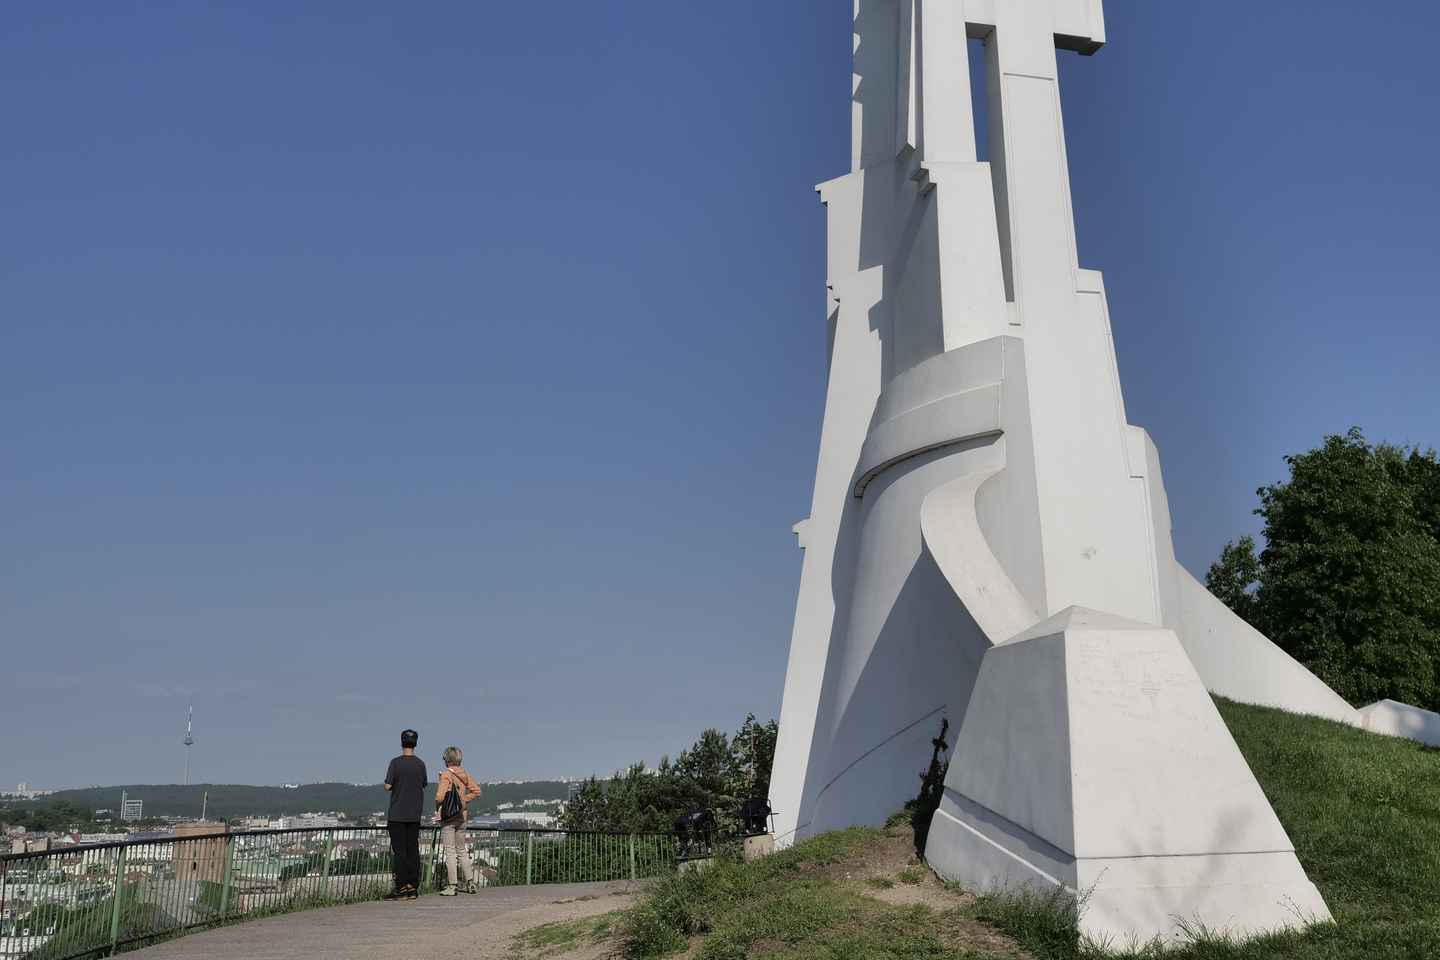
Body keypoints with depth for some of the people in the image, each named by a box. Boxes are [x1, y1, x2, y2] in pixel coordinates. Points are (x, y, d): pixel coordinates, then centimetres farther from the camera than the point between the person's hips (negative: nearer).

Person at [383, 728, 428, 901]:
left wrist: (395, 784, 12)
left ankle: (401, 887, -4)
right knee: (413, 850, 7)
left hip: (397, 814, -4)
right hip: (415, 815, 4)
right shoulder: (420, 764, 4)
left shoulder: (396, 763, -9)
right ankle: (413, 887, 7)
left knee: (399, 851, -2)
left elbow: (388, 786, -9)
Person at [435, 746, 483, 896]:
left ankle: (452, 886, 0)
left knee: (450, 852, -1)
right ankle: (471, 882, 14)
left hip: (447, 817, -6)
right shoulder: (465, 775, 6)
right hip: (461, 816, 6)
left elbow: (440, 796, -22)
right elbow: (476, 791, 8)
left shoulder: (446, 775, -14)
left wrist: (438, 809, -3)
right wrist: (463, 800, 8)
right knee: (462, 851, 16)